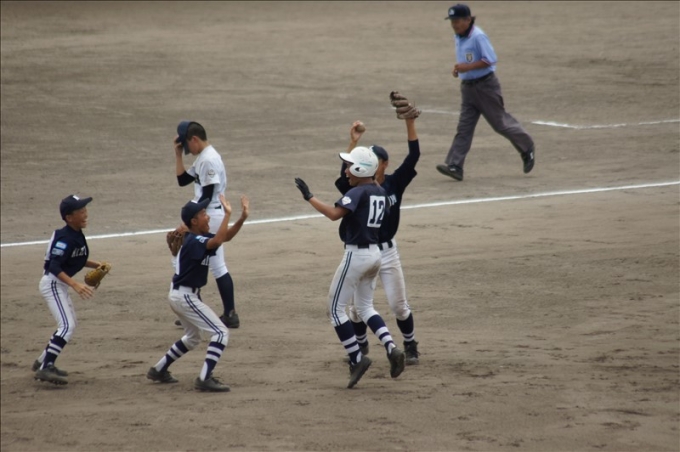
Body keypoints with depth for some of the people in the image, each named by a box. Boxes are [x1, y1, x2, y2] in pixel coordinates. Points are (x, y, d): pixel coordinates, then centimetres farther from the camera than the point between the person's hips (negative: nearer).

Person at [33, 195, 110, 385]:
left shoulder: (77, 235, 5)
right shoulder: (65, 239, -24)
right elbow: (54, 266, -31)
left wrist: (97, 265, 7)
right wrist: (75, 284, -41)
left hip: (60, 285, 10)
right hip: (52, 283, -10)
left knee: (70, 325, 21)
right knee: (67, 326, -19)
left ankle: (43, 361, 29)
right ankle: (45, 368, -24)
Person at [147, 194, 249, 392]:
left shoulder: (193, 238, 6)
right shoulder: (194, 242, -22)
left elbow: (225, 236, 7)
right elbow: (217, 242, -41)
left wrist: (242, 217, -7)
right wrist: (227, 214, -36)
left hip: (179, 294, 10)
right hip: (185, 296, -10)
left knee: (193, 337, 28)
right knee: (220, 333, -10)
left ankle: (159, 370, 34)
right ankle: (204, 378, -17)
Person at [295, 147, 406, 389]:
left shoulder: (357, 193, -16)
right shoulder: (380, 193, 8)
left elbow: (334, 214, -29)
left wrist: (309, 197, -22)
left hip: (356, 254, -8)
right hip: (375, 253, 8)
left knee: (336, 308, 3)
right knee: (365, 307, 20)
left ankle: (357, 359, -1)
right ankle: (391, 348, 1)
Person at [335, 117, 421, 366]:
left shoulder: (395, 184, -5)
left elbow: (413, 156, -15)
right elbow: (346, 172, -28)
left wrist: (410, 123, -24)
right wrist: (353, 142, -38)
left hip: (387, 251, 0)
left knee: (398, 305, 3)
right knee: (356, 306, 8)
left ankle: (410, 346, 22)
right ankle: (360, 345, 30)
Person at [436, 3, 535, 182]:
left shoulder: (478, 37, -18)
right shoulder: (458, 38, 9)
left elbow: (491, 60, -22)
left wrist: (468, 67, -25)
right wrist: (458, 68, 3)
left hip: (485, 85, -8)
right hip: (467, 86, 8)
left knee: (500, 123, 3)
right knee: (464, 127, -1)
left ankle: (527, 149, 23)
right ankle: (454, 165, -8)